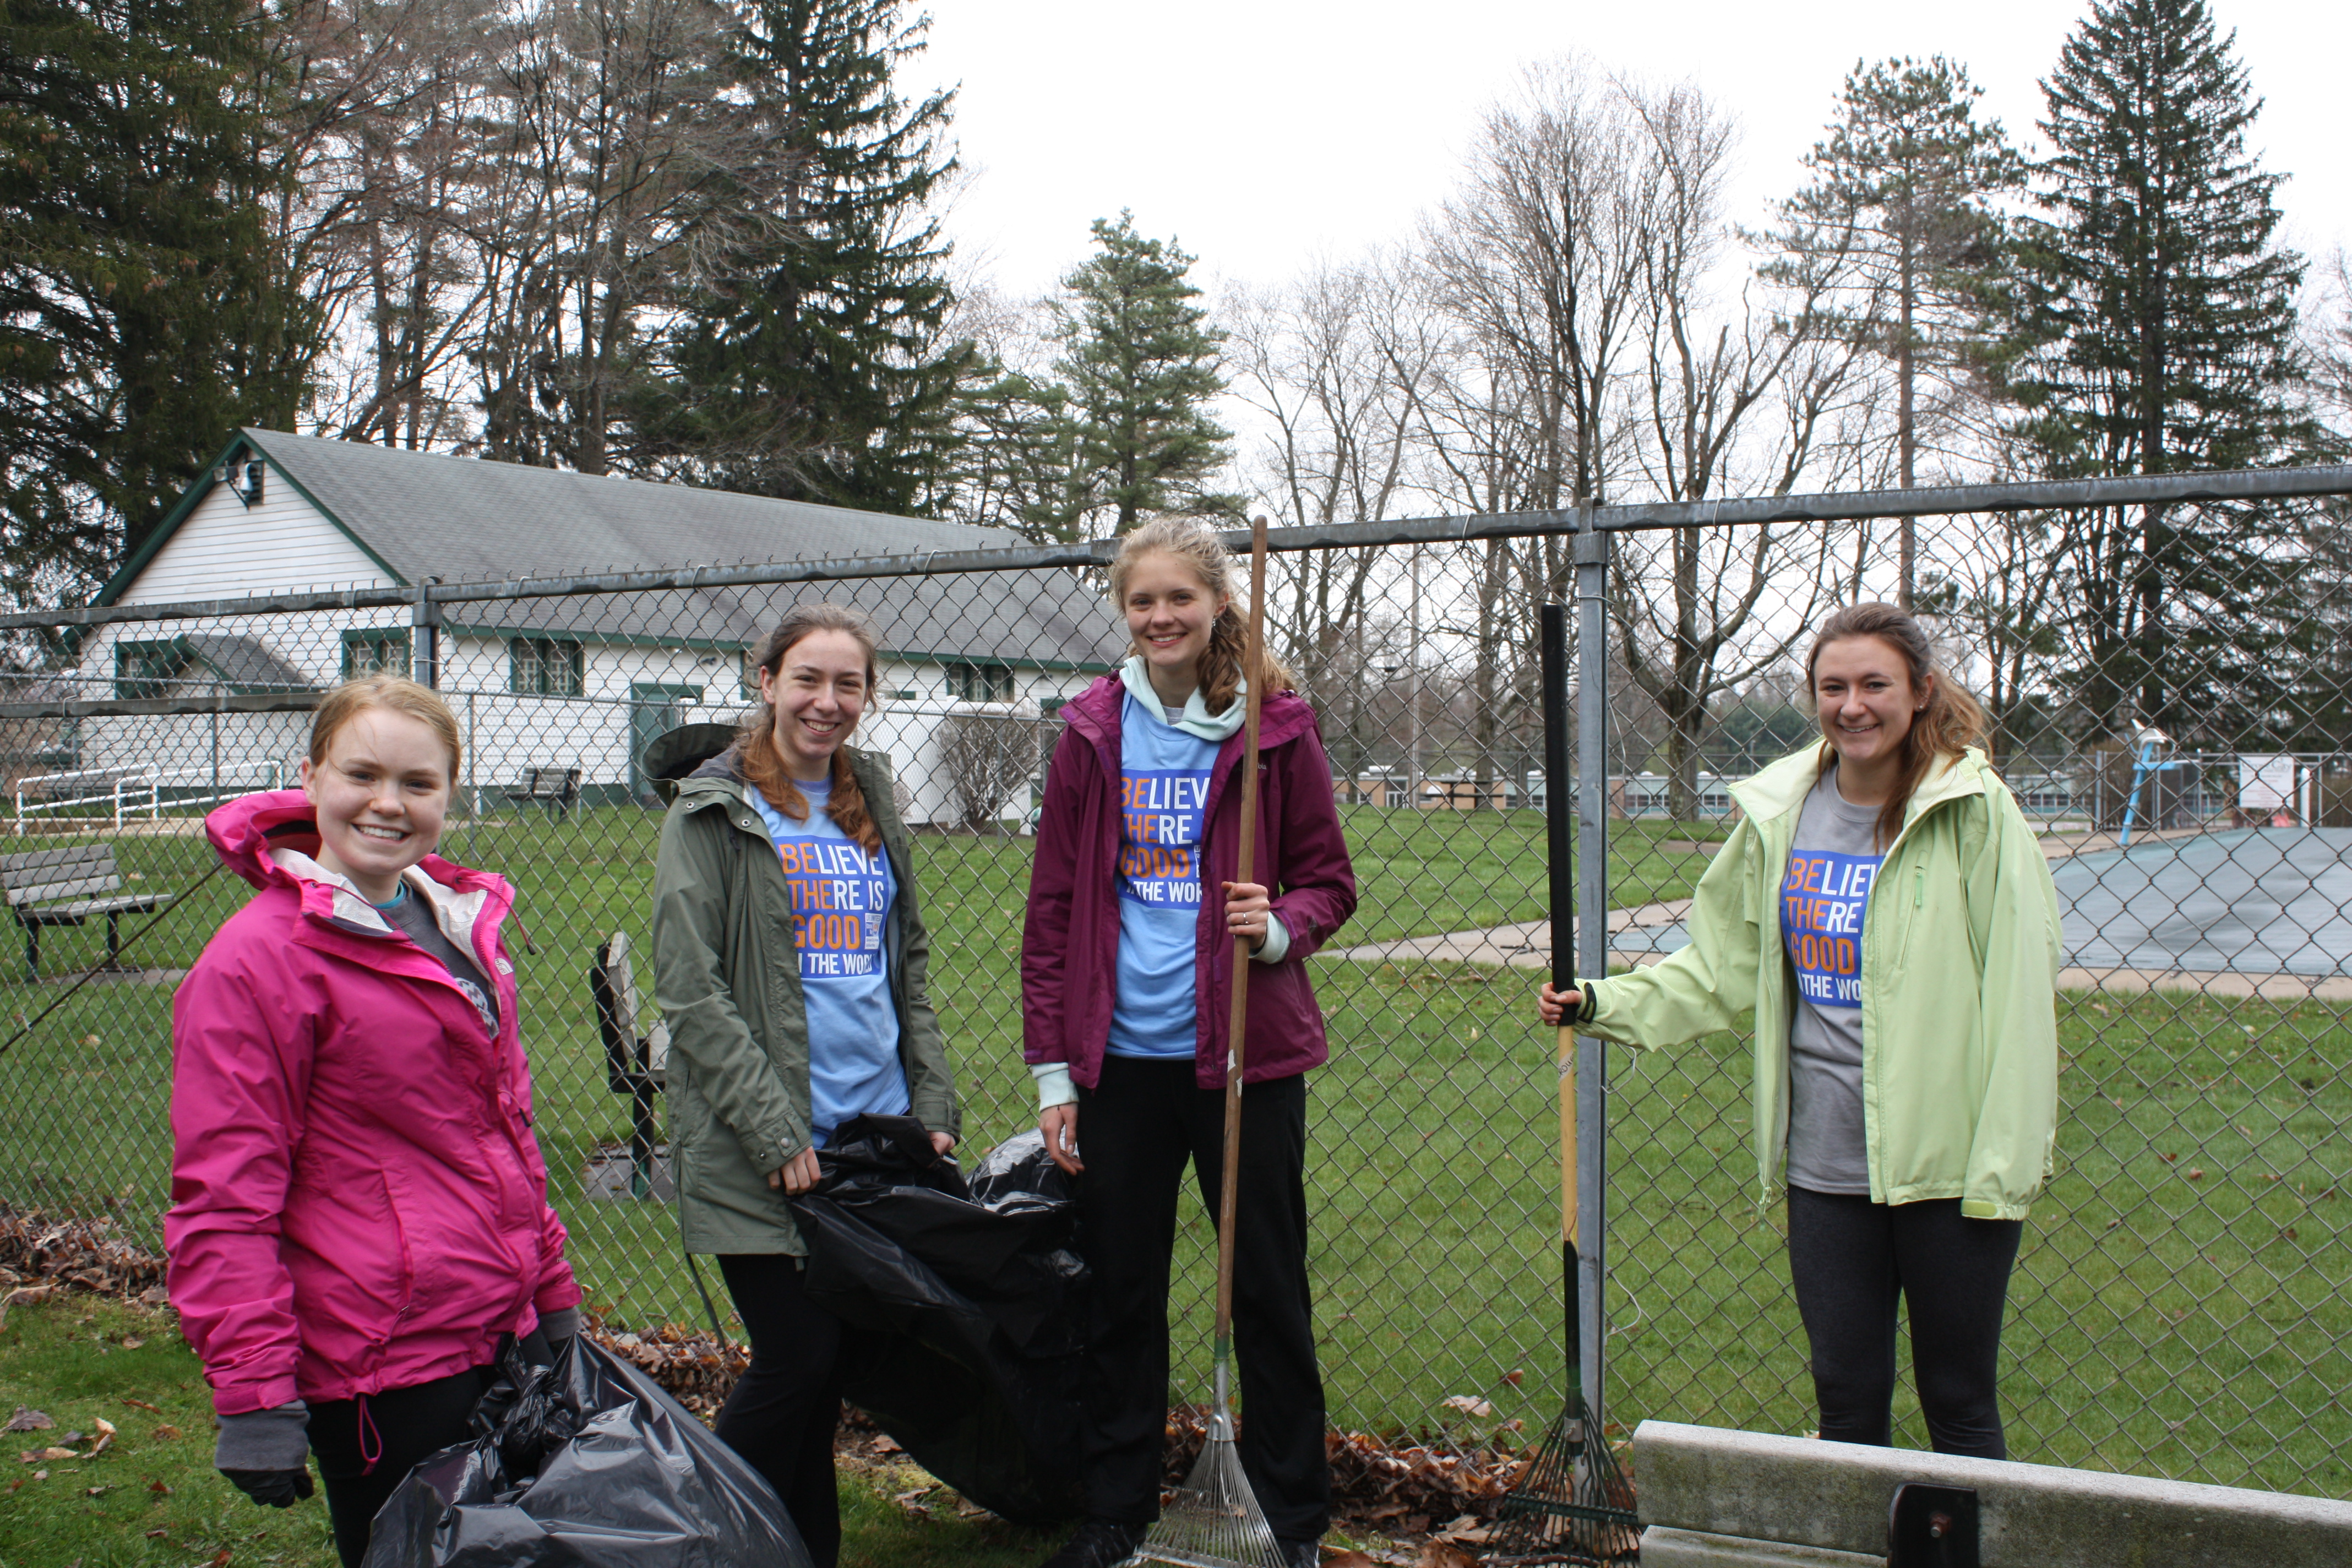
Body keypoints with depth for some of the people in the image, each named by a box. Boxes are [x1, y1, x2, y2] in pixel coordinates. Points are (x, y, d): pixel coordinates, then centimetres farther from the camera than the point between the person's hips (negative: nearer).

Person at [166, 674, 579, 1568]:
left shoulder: (461, 929, 11)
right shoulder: (254, 959, -14)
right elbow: (225, 1198, -15)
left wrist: (553, 1299, 17)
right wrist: (253, 1395, -18)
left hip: (501, 1338, 8)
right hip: (384, 1370, -8)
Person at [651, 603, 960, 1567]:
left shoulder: (872, 805, 14)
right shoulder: (714, 811, -5)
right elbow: (689, 990, -11)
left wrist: (934, 1105, 9)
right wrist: (774, 1131, -16)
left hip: (876, 1132, 6)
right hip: (764, 1155, -5)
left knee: (837, 1354, 10)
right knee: (795, 1359, -5)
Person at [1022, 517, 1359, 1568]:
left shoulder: (1276, 726, 0)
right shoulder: (1093, 733, 4)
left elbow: (1330, 880, 6)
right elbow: (1051, 909, 6)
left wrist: (1281, 927, -17)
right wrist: (1051, 1068, 3)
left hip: (1246, 1052, -2)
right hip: (1120, 1057, 2)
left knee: (1267, 1290, 6)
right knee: (1119, 1293, 11)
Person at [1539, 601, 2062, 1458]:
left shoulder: (1974, 811, -9)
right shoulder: (1779, 815, 5)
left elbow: (2020, 995, -10)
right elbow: (1721, 965, 15)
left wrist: (2004, 1168, -13)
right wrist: (1603, 1005, 5)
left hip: (1947, 1164, -4)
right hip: (1825, 1163, 4)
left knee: (1959, 1404, 8)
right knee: (1846, 1399, 13)